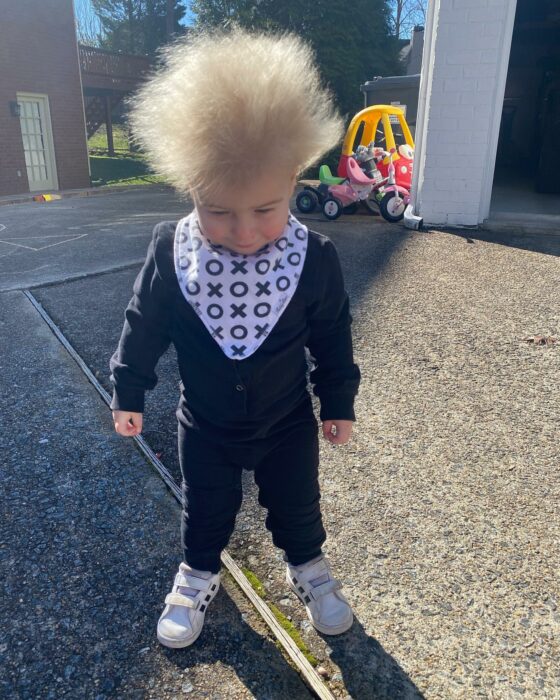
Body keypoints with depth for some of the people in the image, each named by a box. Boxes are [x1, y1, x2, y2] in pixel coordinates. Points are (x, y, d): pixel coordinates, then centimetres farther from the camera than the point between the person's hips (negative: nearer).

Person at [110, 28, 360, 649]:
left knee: (295, 505, 21)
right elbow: (145, 324, -6)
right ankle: (198, 576, 51)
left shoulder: (314, 257, -22)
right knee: (206, 509, 22)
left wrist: (337, 401, 2)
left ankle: (308, 567, 51)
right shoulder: (170, 250, -22)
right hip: (206, 426, 1)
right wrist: (128, 390, 4)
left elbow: (332, 336, -7)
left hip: (289, 423, 0)